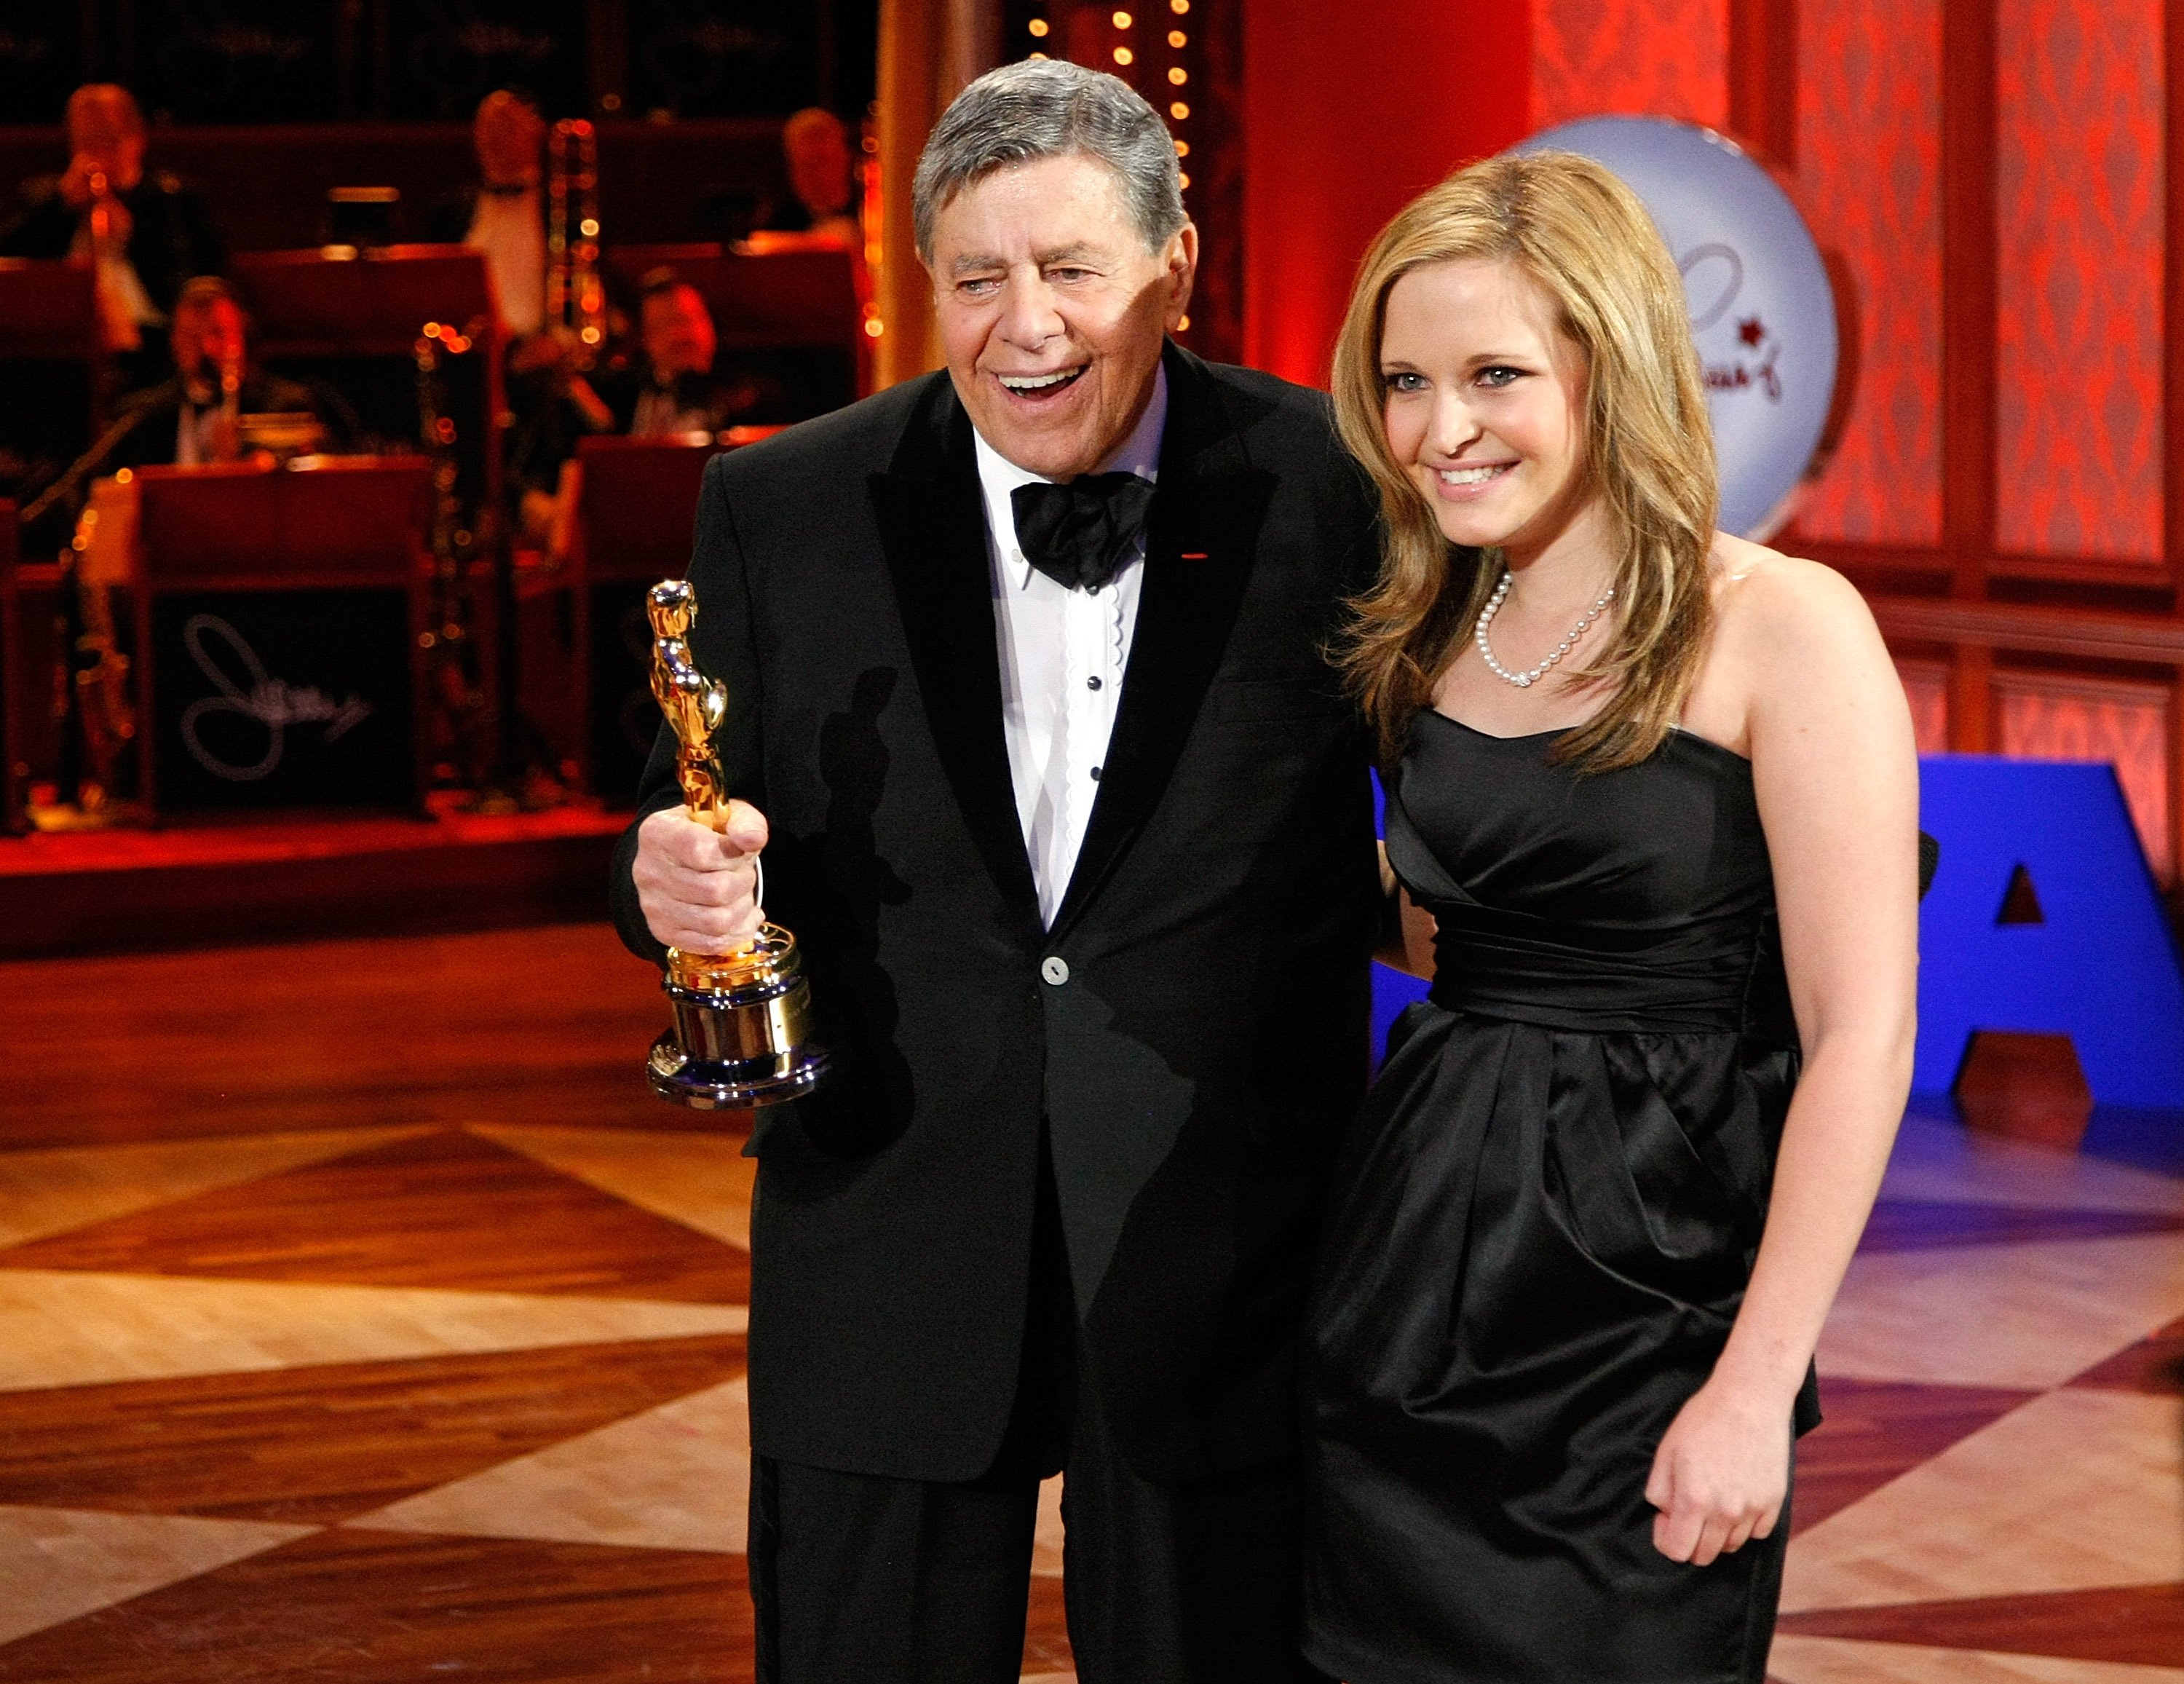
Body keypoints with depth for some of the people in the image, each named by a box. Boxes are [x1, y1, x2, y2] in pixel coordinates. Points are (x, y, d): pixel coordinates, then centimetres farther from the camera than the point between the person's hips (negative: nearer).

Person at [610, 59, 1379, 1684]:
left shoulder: (1332, 489, -4)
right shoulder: (780, 510, 1)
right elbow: (702, 840, 5)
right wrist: (674, 881, -18)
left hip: (1219, 1261, -1)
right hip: (888, 1274, 1)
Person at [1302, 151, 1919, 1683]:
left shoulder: (1783, 630, -11)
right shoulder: (1434, 636, 8)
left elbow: (1860, 1037, -15)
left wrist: (1757, 1388, -17)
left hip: (1645, 1299, -6)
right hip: (1410, 1270, 6)